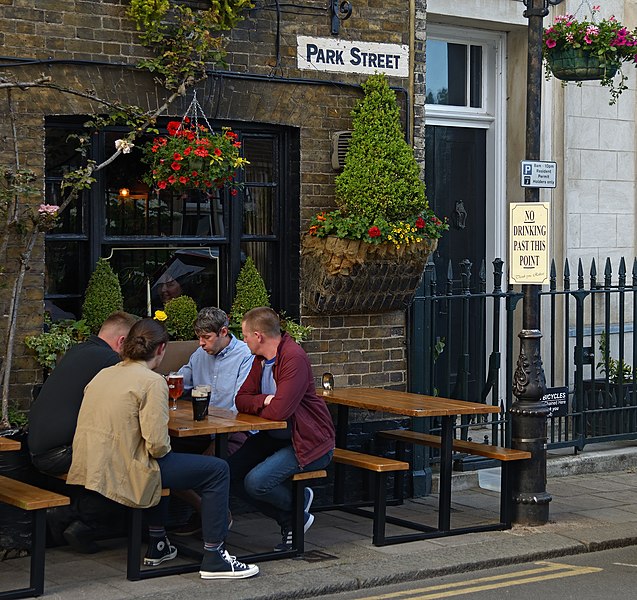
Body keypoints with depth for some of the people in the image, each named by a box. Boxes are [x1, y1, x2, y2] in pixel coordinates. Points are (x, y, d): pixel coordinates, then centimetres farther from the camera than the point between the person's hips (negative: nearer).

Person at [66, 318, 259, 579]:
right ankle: (213, 559, 3)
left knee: (164, 464, 37)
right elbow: (157, 445, -19)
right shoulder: (152, 381, -12)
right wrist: (165, 448, 4)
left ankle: (157, 545, 38)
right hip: (120, 476, -9)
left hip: (88, 472, 9)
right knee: (217, 470, 1)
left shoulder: (103, 374, 12)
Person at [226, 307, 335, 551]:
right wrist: (264, 401, -16)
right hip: (275, 438, 10)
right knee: (230, 473, -6)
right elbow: (241, 400, 7)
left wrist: (256, 407, -6)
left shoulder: (294, 357, -21)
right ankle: (290, 521, 6)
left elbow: (278, 411, -28)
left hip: (308, 443, -9)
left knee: (255, 482, -25)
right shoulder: (260, 359, 9)